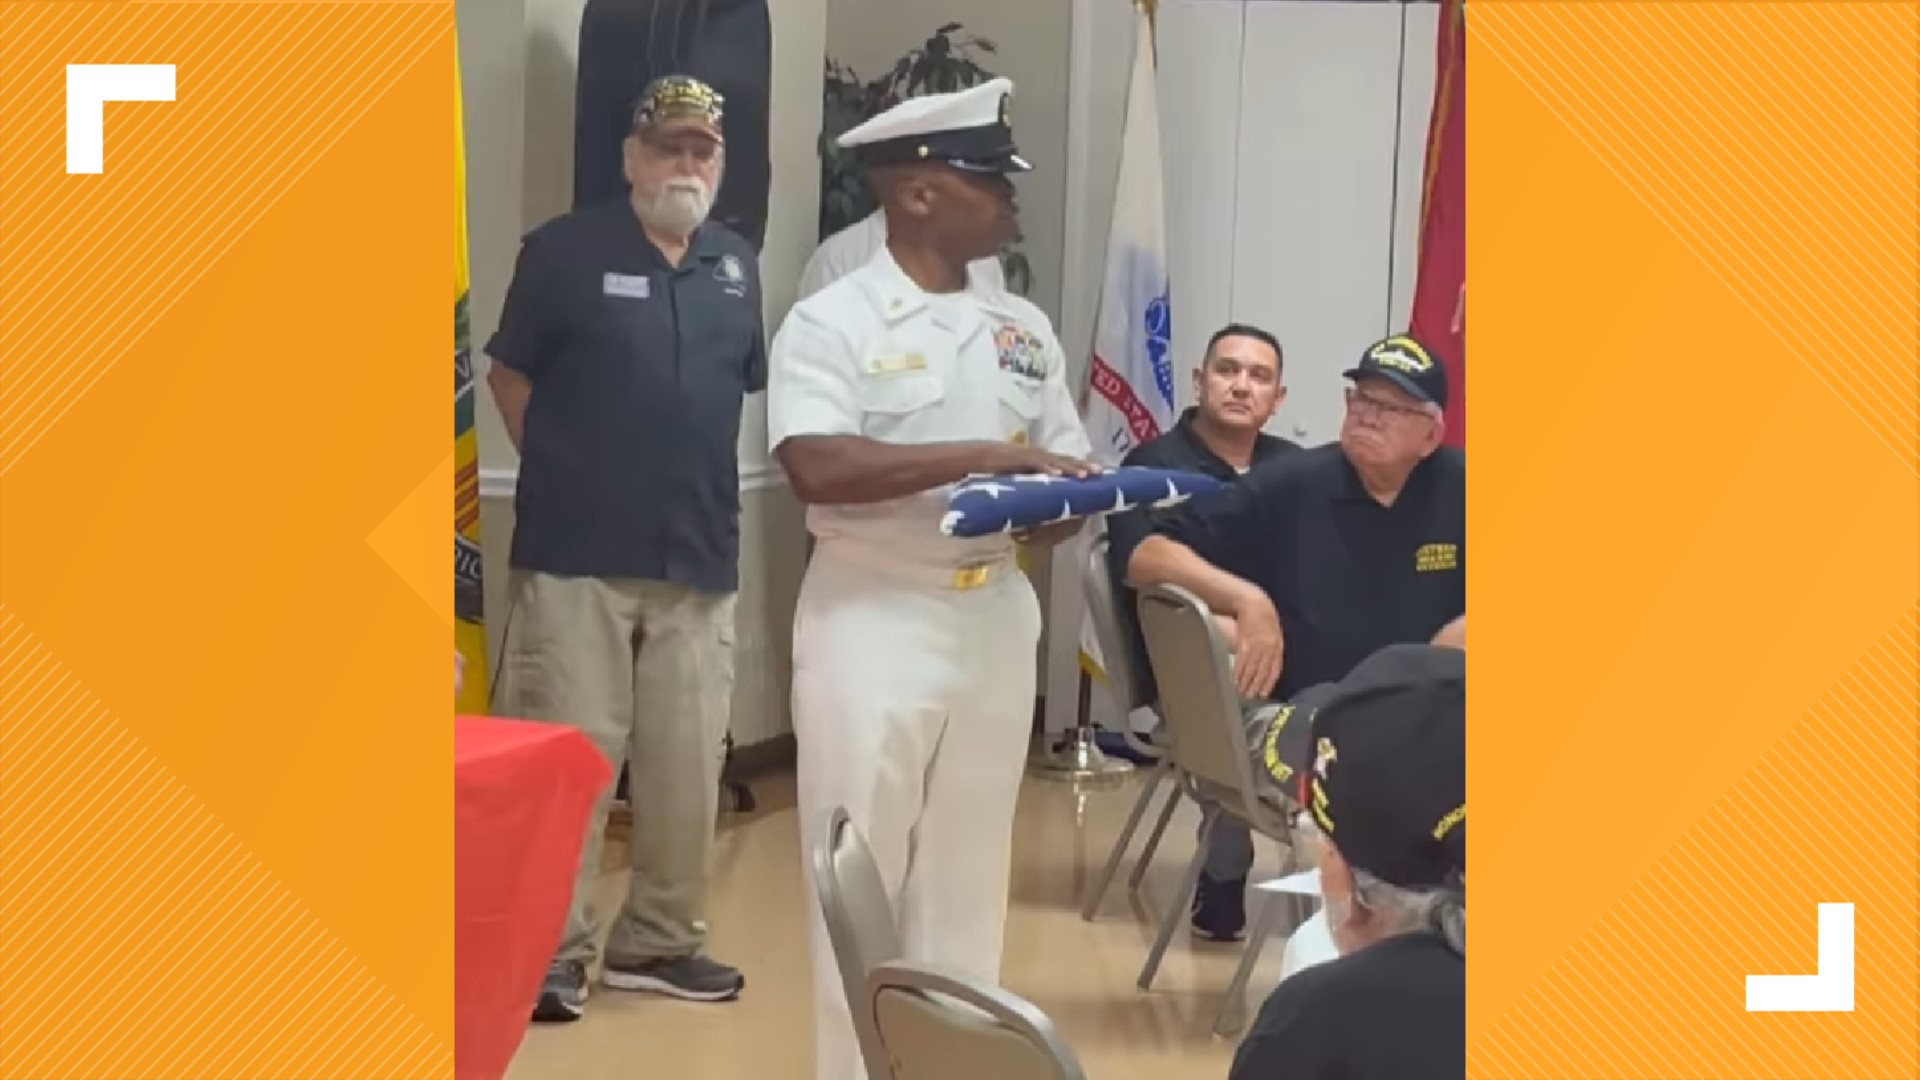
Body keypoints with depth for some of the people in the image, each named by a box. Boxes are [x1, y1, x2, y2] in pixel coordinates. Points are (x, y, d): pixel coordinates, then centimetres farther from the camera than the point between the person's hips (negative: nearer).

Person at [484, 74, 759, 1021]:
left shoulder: (737, 267, 10)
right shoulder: (564, 250, -3)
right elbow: (510, 378, 2)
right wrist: (571, 473, 4)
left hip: (699, 555, 5)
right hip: (576, 553, -4)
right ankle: (550, 948, 6)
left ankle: (659, 940, 23)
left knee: (688, 761, 9)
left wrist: (693, 475, 13)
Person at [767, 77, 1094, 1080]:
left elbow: (1067, 475, 13)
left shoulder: (1023, 328, 9)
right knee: (861, 873, 1)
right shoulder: (830, 322, -7)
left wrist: (1059, 507, -10)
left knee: (969, 867, 11)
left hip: (997, 617, 5)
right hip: (874, 620, -5)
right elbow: (817, 467, -22)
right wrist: (985, 454, -24)